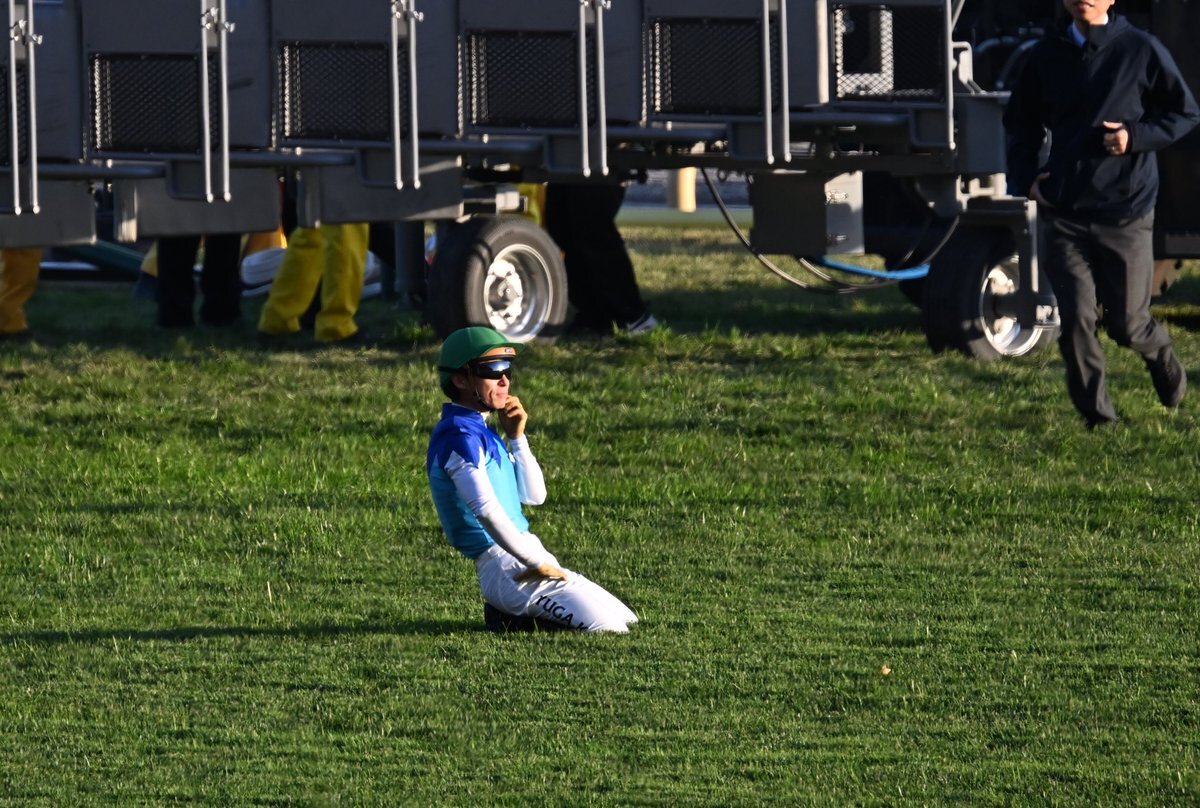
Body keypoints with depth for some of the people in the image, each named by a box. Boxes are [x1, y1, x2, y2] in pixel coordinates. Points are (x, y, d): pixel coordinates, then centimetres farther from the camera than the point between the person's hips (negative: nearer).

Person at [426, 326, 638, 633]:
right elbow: (485, 509, -25)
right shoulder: (459, 435, -14)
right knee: (608, 629, -18)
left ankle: (512, 616, 10)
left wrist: (516, 436, 7)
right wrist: (536, 563, -22)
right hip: (503, 567, -10)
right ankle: (510, 619, -5)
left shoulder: (482, 432, 18)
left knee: (626, 621, 13)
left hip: (521, 559, 10)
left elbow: (533, 495, 19)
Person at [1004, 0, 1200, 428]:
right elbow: (1020, 121, 22)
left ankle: (1161, 357, 37)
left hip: (1125, 212, -2)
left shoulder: (1140, 50, -3)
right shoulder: (1047, 55, 7)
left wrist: (1136, 136, -13)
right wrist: (1025, 177, 7)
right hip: (1064, 213, 2)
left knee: (1127, 324, 4)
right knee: (1076, 320, -7)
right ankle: (1096, 414, 6)